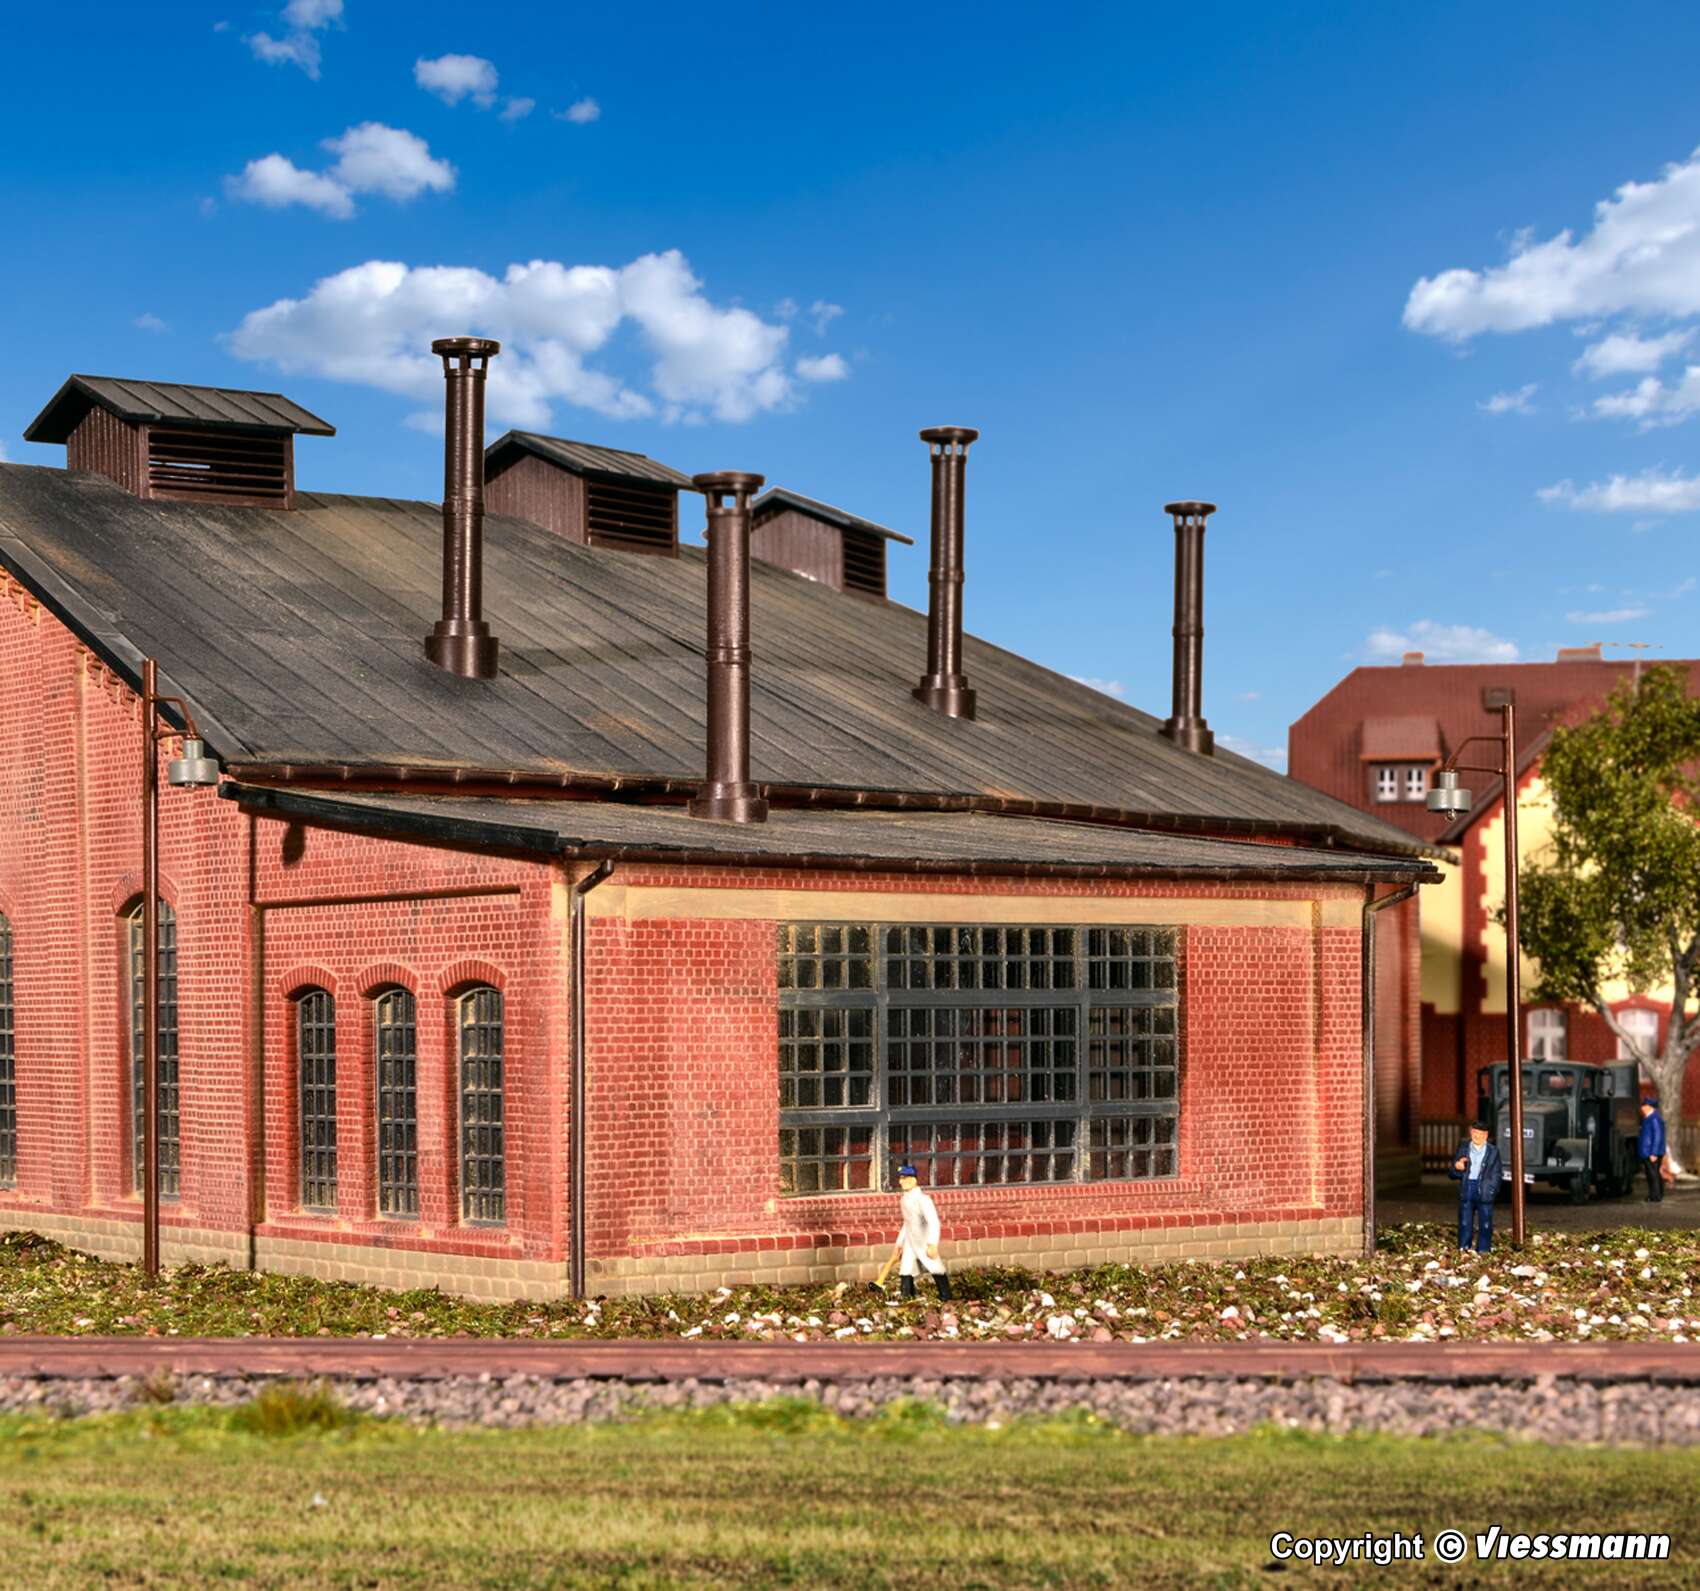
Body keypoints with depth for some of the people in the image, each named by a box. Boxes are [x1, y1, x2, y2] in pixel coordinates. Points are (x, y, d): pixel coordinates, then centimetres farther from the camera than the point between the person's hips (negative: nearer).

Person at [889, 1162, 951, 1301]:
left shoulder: (922, 1199, -16)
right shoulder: (905, 1200, 10)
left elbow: (933, 1222, -23)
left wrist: (932, 1244, -31)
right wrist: (899, 1244, 25)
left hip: (924, 1243, -8)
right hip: (909, 1242, 8)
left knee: (936, 1270, -2)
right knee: (905, 1271, 1)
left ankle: (946, 1300, 9)